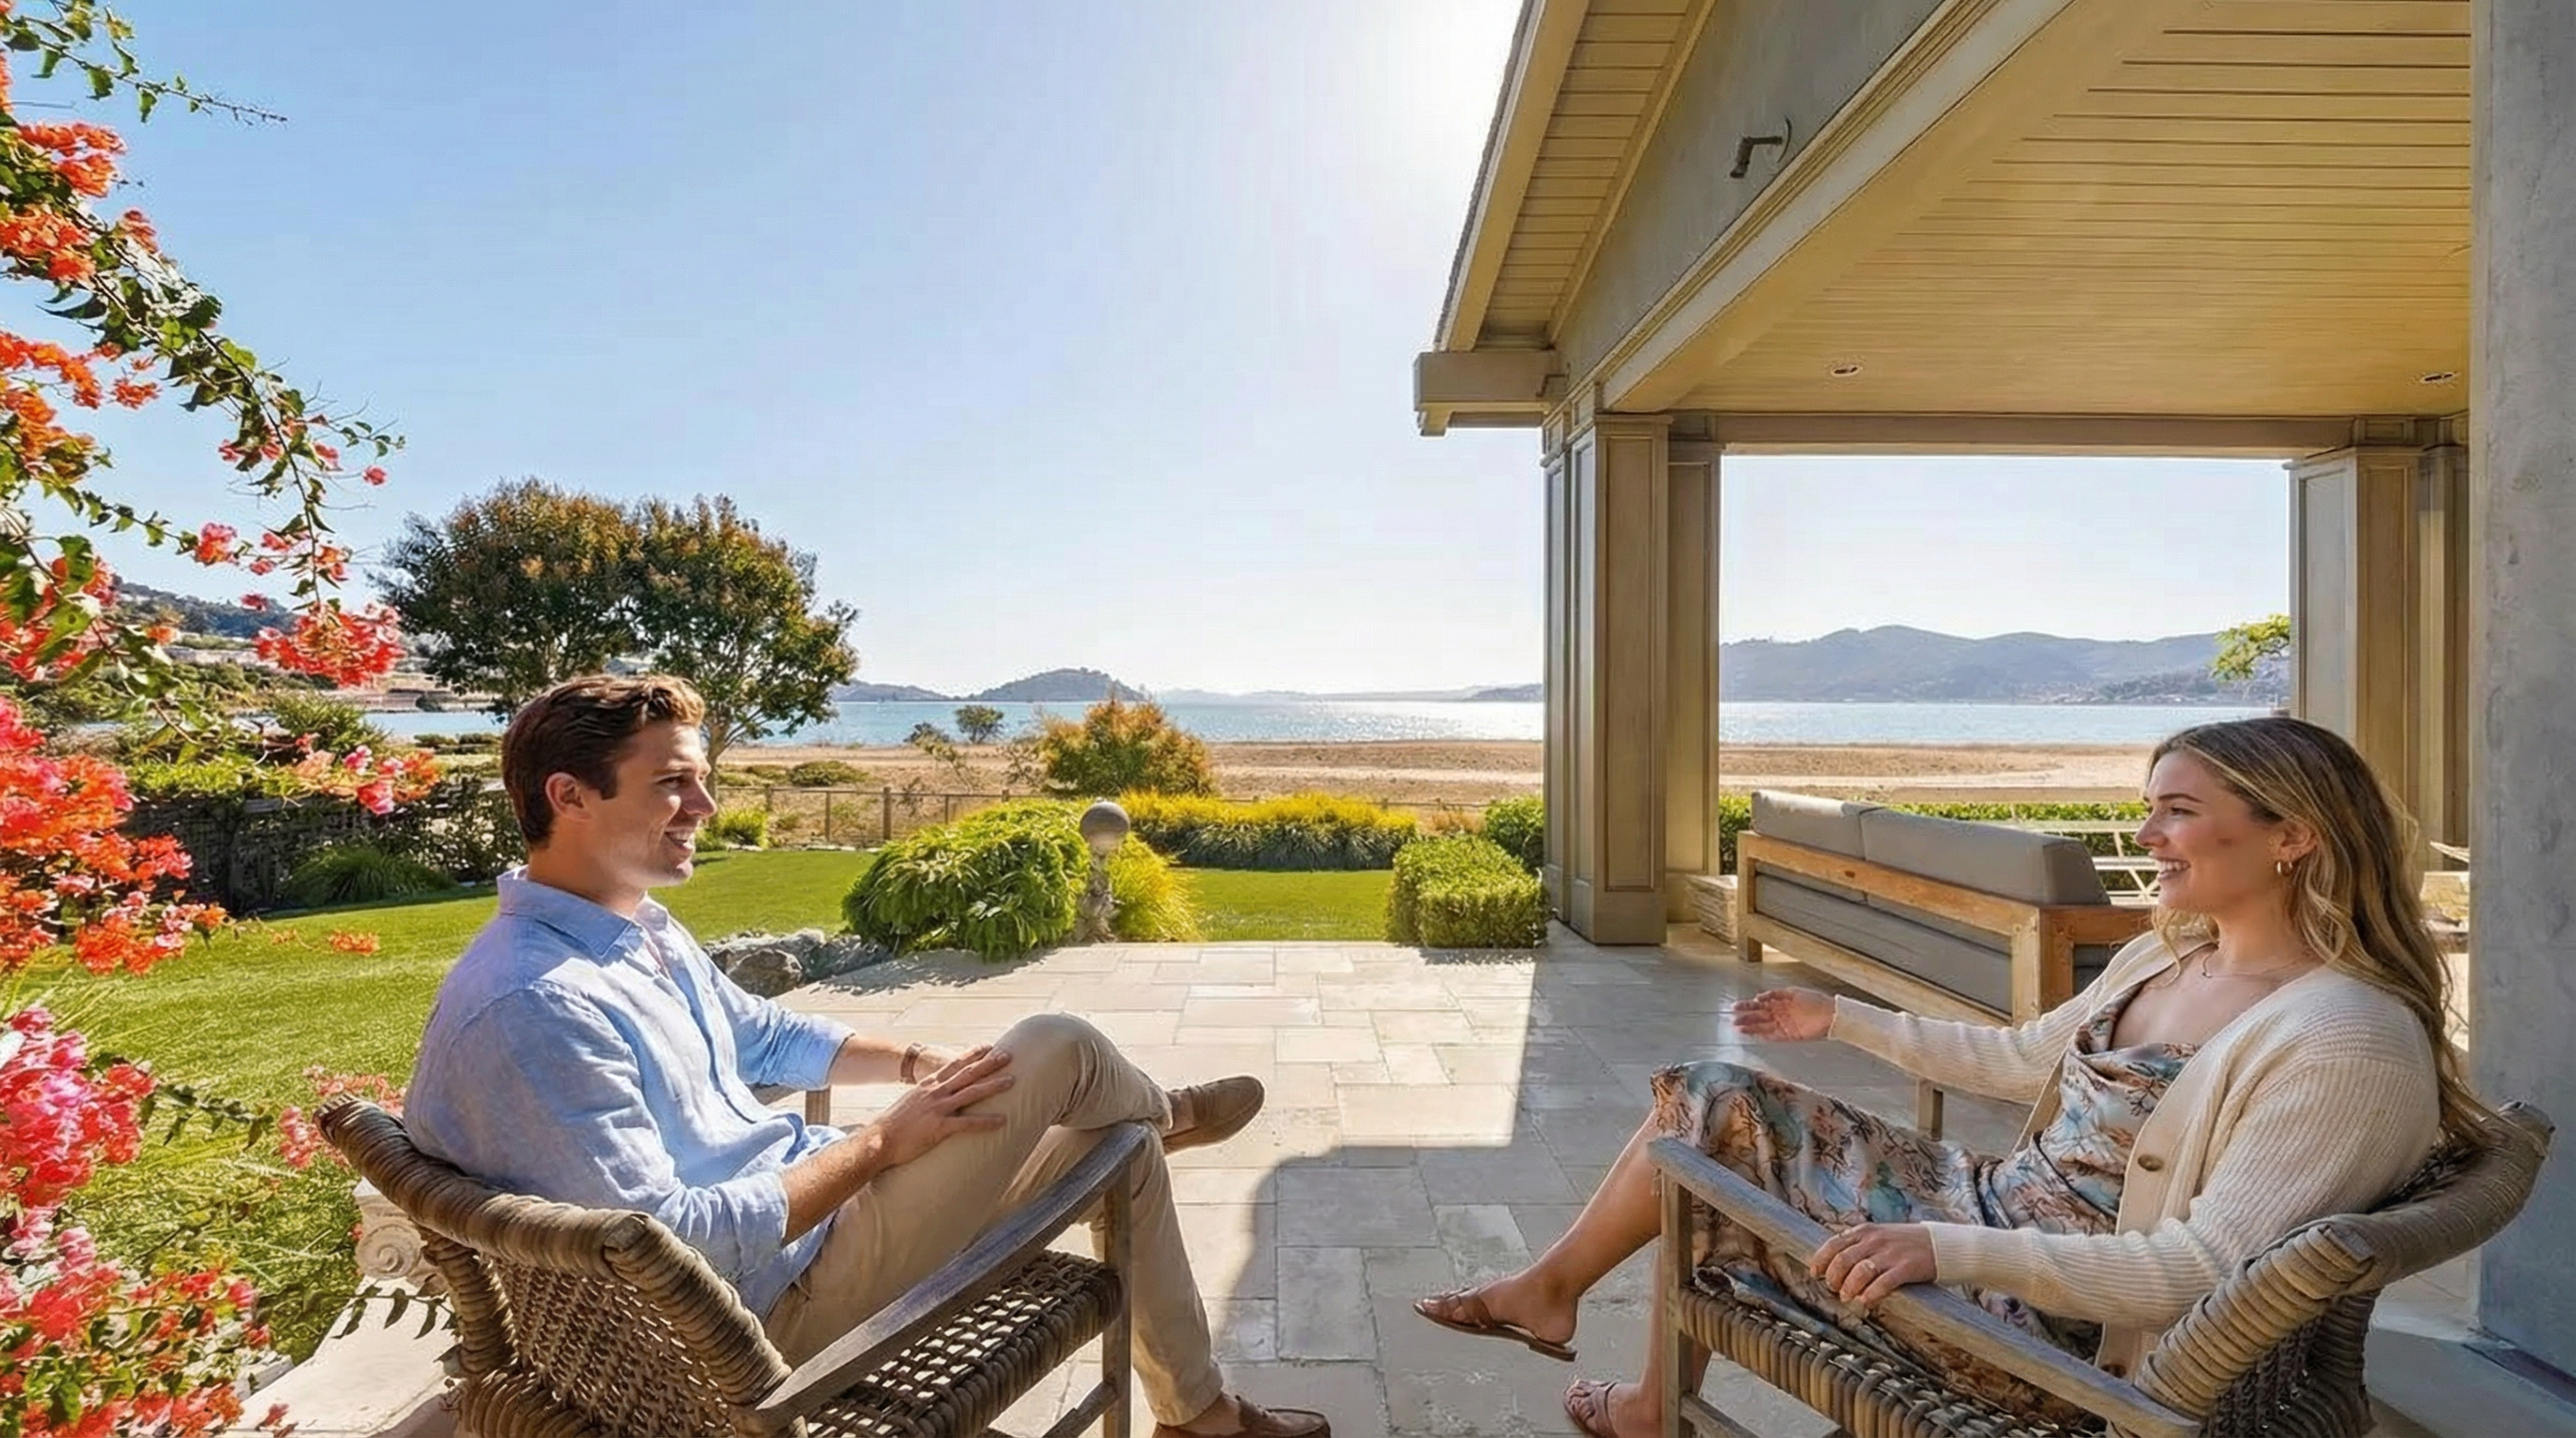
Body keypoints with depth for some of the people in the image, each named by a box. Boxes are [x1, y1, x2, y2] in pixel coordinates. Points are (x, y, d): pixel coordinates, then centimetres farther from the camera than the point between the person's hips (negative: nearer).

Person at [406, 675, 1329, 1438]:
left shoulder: (640, 927, 4)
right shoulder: (532, 1009, -29)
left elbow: (765, 1037, 17)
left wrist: (916, 1062, 2)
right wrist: (884, 1140, -22)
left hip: (793, 1199, 9)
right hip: (776, 1296, -9)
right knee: (1057, 1049, -13)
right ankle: (1164, 1115, 26)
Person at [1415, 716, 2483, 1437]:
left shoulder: (2347, 1039, -22)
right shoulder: (2167, 955, 6)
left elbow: (2207, 1263, -28)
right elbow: (2023, 1059, 17)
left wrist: (1950, 1250, -37)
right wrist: (1844, 1021, 22)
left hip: (2059, 1322, -8)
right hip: (1990, 1205, 8)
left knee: (1710, 1172, -5)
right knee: (1716, 1103, 2)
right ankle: (1549, 1289, 20)